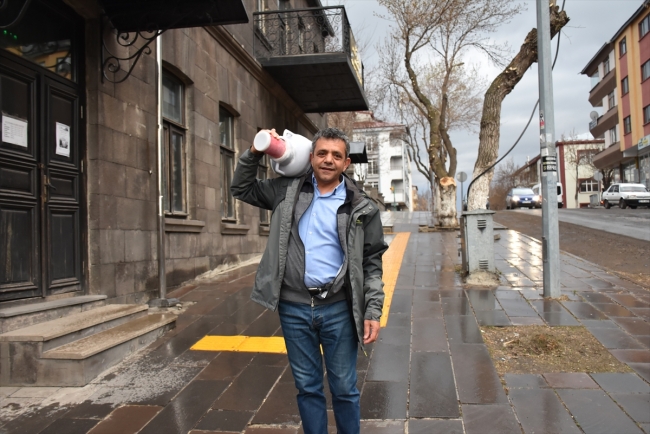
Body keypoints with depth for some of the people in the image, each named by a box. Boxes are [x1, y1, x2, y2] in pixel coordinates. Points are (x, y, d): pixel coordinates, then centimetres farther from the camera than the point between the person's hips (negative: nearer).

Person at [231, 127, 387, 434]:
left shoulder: (360, 207, -1)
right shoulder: (289, 190, 5)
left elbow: (372, 263, 1)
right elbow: (242, 189, 15)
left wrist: (373, 311, -6)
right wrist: (254, 153, 0)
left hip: (338, 309, -1)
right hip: (294, 308, 2)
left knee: (344, 388, 12)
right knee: (307, 387, 15)